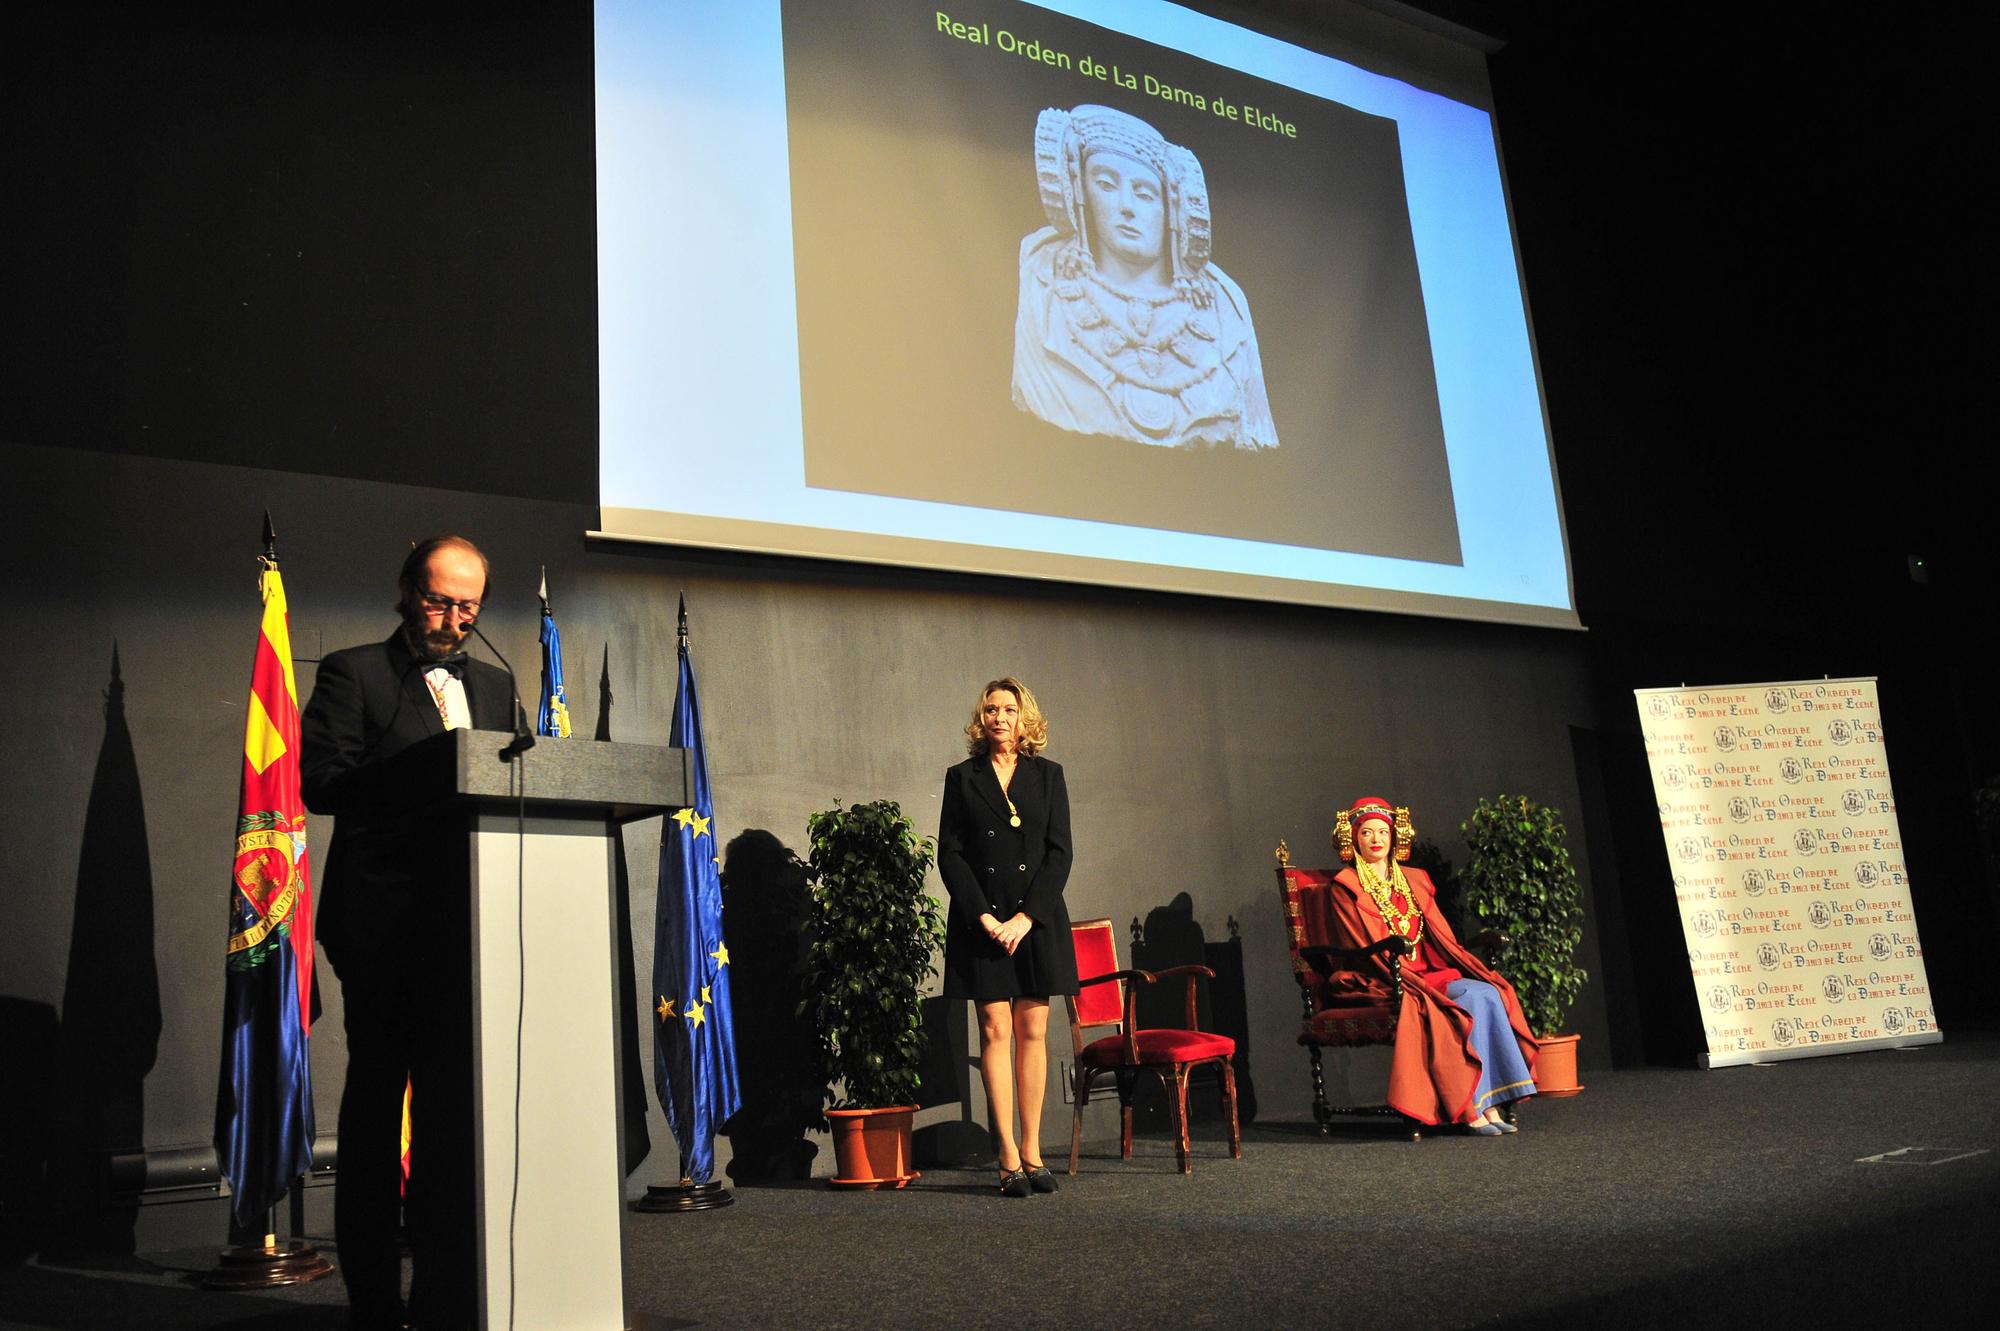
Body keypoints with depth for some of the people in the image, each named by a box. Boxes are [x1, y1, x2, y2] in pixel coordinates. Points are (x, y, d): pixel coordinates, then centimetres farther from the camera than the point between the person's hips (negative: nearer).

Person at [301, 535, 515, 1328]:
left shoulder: (493, 685, 20)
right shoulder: (353, 674, 4)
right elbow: (321, 781, -8)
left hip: (465, 921, 5)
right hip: (382, 923, -5)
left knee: (454, 1099, 7)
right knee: (376, 1098, 3)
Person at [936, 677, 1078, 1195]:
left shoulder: (1048, 776, 9)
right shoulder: (962, 778, 7)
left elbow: (1059, 852, 3)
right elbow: (950, 854, 1)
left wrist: (1027, 915, -9)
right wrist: (984, 916, -9)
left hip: (1037, 918, 1)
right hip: (982, 920, -1)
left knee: (1033, 1032, 3)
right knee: (996, 1031, -3)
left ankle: (1031, 1150, 10)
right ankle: (1009, 1158, 1)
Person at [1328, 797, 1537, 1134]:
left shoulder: (1415, 880, 20)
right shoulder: (1346, 887, 0)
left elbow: (1442, 938, 17)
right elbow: (1369, 949, -7)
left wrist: (1472, 970, -1)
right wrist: (1420, 985, -16)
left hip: (1431, 973, 6)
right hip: (1387, 984, -6)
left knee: (1490, 993, -21)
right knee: (1471, 998, -28)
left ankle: (1489, 1104, -23)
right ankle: (1469, 1111, -26)